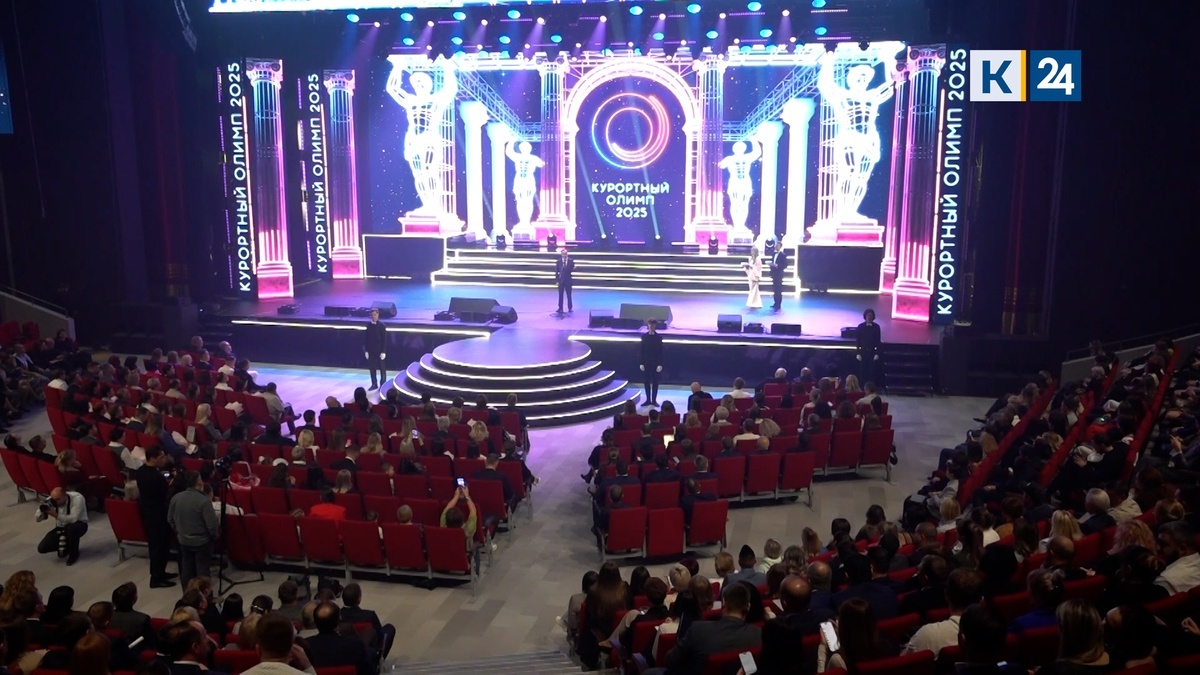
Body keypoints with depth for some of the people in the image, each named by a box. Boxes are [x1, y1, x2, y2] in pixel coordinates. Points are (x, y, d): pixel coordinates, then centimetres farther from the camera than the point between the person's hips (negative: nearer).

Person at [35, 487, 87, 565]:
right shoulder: (51, 501, -15)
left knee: (71, 528, -41)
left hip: (78, 525, -4)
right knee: (42, 548, -13)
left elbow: (73, 519, -35)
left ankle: (74, 553, -12)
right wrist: (42, 509, -33)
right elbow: (37, 519, -12)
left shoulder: (77, 498, -28)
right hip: (61, 528, 4)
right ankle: (64, 545, 18)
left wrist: (56, 515, -45)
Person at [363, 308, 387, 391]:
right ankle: (374, 384, 15)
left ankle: (383, 385, 7)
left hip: (380, 350, -4)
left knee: (382, 368, 1)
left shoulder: (381, 326, -7)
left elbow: (384, 339, -8)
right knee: (372, 367, 7)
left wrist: (383, 351, -13)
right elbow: (366, 338, 7)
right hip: (371, 350, 4)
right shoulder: (368, 326, 4)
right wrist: (366, 350, 2)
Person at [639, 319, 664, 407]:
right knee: (647, 381, 5)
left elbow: (660, 351, -4)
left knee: (655, 381, 3)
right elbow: (642, 350, 3)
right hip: (646, 362, 2)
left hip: (656, 362, -2)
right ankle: (648, 400, 12)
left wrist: (660, 364, -10)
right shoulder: (644, 336, 1)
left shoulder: (659, 337, -4)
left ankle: (654, 400, 9)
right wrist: (641, 363, -2)